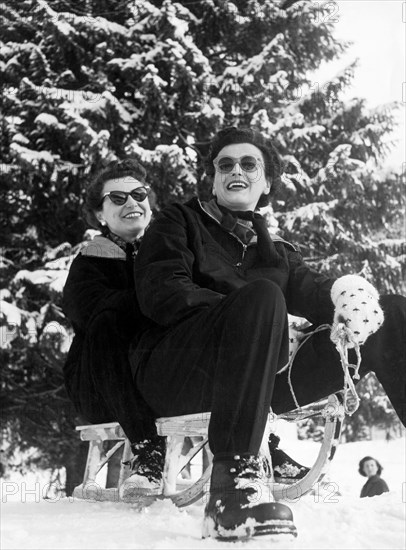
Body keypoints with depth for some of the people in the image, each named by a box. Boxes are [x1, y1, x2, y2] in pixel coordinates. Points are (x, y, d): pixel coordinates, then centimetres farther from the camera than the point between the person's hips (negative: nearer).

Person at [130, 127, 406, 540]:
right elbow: (162, 294, -5)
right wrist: (249, 312, -19)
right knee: (262, 295, -35)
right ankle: (235, 479, -43)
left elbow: (312, 289, 5)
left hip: (265, 378, 5)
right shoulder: (178, 222, 14)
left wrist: (348, 291, -21)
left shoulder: (277, 252, 26)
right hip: (174, 375, -5)